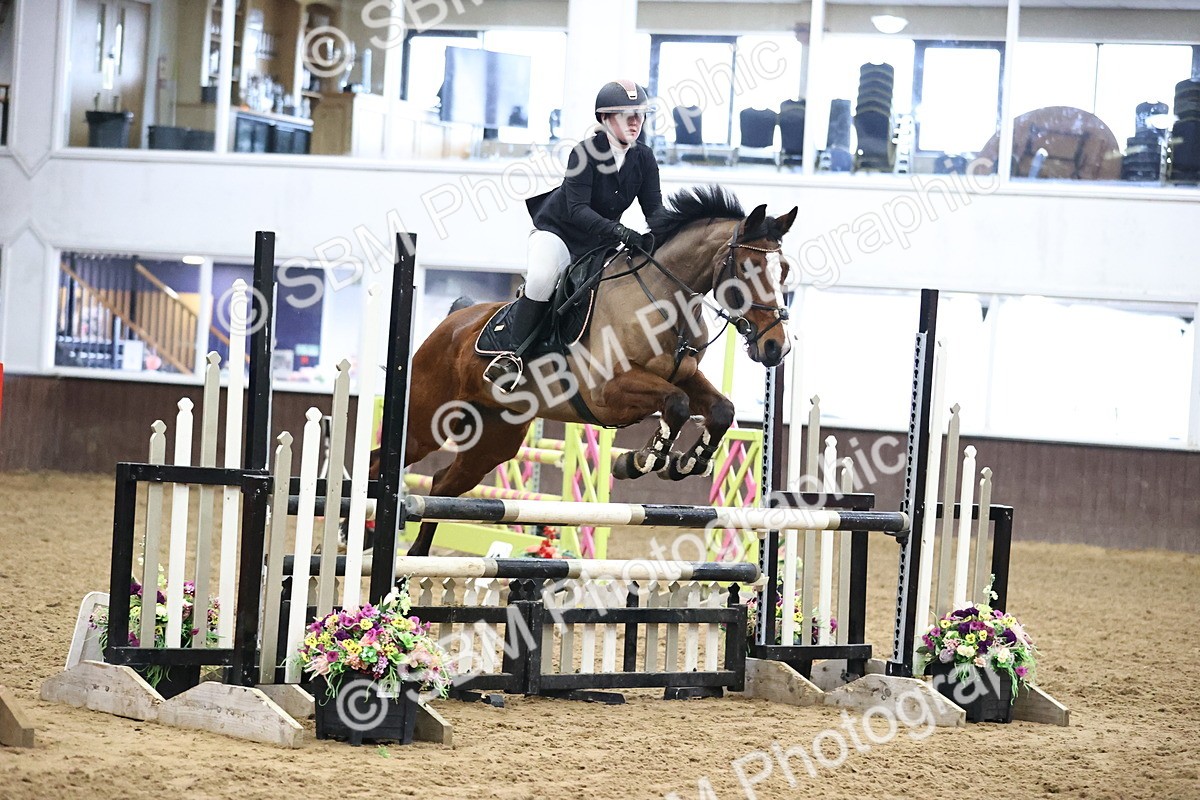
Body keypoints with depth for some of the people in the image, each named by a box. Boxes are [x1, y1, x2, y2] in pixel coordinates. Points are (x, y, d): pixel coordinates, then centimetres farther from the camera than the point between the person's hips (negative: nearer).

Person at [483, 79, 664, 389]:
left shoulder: (644, 158, -4)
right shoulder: (585, 152, -21)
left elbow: (654, 210, -2)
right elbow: (577, 209, -30)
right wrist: (618, 230, -45)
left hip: (598, 243, 7)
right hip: (557, 232, -7)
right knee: (541, 279, -32)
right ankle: (513, 354, -25)